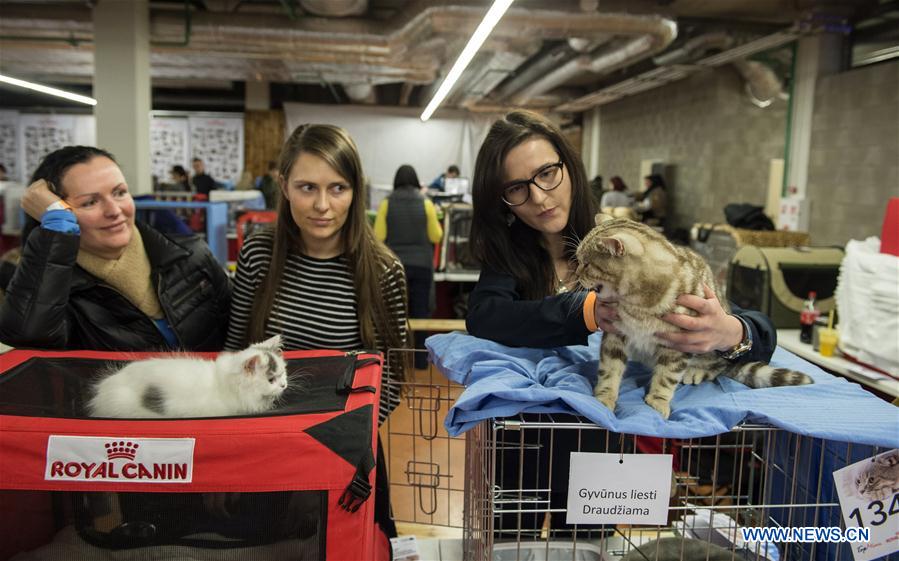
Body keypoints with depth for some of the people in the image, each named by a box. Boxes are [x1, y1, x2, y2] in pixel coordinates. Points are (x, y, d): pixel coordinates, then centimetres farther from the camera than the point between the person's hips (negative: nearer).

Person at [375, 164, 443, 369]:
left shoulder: (386, 204, -3)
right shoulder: (426, 204, -3)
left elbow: (378, 236, -4)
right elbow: (436, 237, 0)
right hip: (421, 265, 0)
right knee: (420, 311, 7)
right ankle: (420, 359, 11)